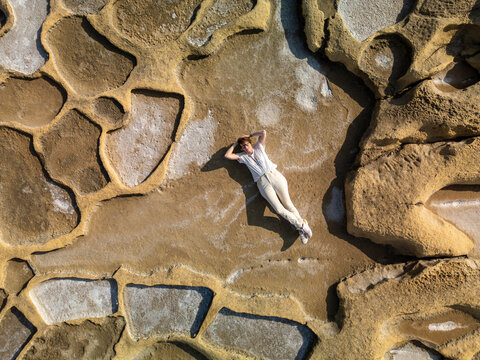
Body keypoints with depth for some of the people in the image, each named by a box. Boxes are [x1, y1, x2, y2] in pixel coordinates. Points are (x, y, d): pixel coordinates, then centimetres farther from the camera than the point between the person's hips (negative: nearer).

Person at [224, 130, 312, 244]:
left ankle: (302, 227, -1)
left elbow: (264, 133, 8)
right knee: (279, 210, -14)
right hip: (262, 182, -1)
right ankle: (301, 225, -6)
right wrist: (235, 143, 15)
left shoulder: (258, 147, 17)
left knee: (287, 204, -7)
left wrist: (250, 135, 16)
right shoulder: (243, 156, 15)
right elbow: (227, 155, 7)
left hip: (275, 175, 1)